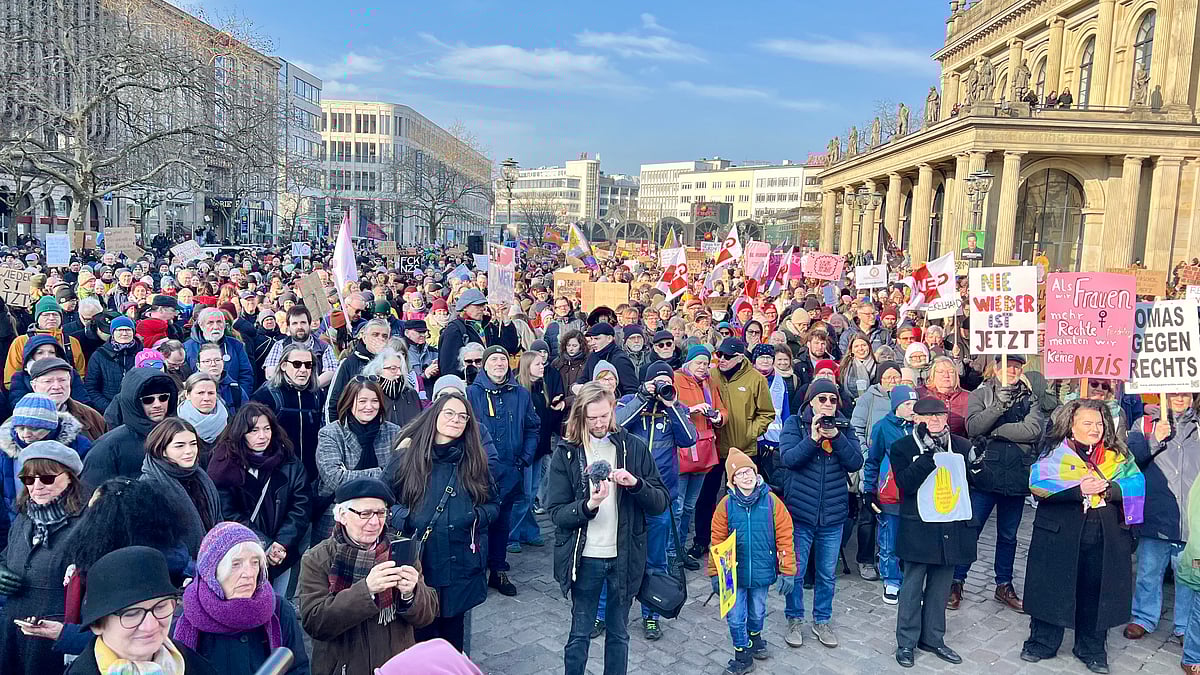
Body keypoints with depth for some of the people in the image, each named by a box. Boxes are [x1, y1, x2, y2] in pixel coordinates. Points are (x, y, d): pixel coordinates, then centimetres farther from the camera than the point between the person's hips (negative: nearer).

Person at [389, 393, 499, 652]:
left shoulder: (475, 460, 3)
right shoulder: (408, 456, -1)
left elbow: (494, 504, 10)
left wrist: (475, 517, -10)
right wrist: (403, 517, -16)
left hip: (460, 565, 1)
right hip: (416, 563, -1)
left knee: (453, 631, 15)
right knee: (420, 633, 9)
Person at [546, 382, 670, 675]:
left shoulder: (634, 447, -2)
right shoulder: (566, 453, -5)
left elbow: (661, 502, -2)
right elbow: (556, 513, -7)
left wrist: (635, 484, -21)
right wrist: (588, 506, -26)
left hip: (624, 557, 1)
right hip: (585, 558, -1)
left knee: (618, 634, 16)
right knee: (579, 634, 11)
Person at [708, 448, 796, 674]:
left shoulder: (771, 501, -12)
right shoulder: (726, 504, -10)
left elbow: (784, 537, -8)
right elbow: (717, 541, -4)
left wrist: (787, 571, -8)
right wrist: (715, 573, -3)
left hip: (762, 572, 0)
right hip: (735, 574, 0)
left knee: (757, 612, 20)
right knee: (735, 617, 3)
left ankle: (755, 637, 50)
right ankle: (742, 656, 25)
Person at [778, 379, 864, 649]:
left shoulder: (844, 427, 4)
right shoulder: (795, 423, -3)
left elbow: (855, 463, -7)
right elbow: (787, 458, -15)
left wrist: (836, 437, -19)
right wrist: (813, 438, -25)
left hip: (833, 514, 2)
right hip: (799, 511, -2)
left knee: (827, 574, 13)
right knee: (795, 570, 8)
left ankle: (822, 621, 31)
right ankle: (795, 619, 27)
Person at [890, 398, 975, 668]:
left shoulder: (962, 446, 6)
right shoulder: (902, 447, -5)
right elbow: (905, 483, -19)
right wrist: (930, 454, -24)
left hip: (951, 527, 4)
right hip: (918, 527, -3)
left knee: (940, 587, 13)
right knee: (912, 587, 5)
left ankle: (932, 638, 28)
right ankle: (906, 642, 17)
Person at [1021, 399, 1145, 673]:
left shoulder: (1118, 454, 10)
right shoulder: (1055, 452, -1)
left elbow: (1136, 483, -2)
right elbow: (1038, 485, -13)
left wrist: (1107, 487, -19)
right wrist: (1078, 489, -22)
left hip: (1107, 537, 3)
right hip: (1059, 534, -2)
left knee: (1097, 590, 10)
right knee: (1052, 587, 5)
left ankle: (1091, 648, 27)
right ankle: (1043, 642, 22)